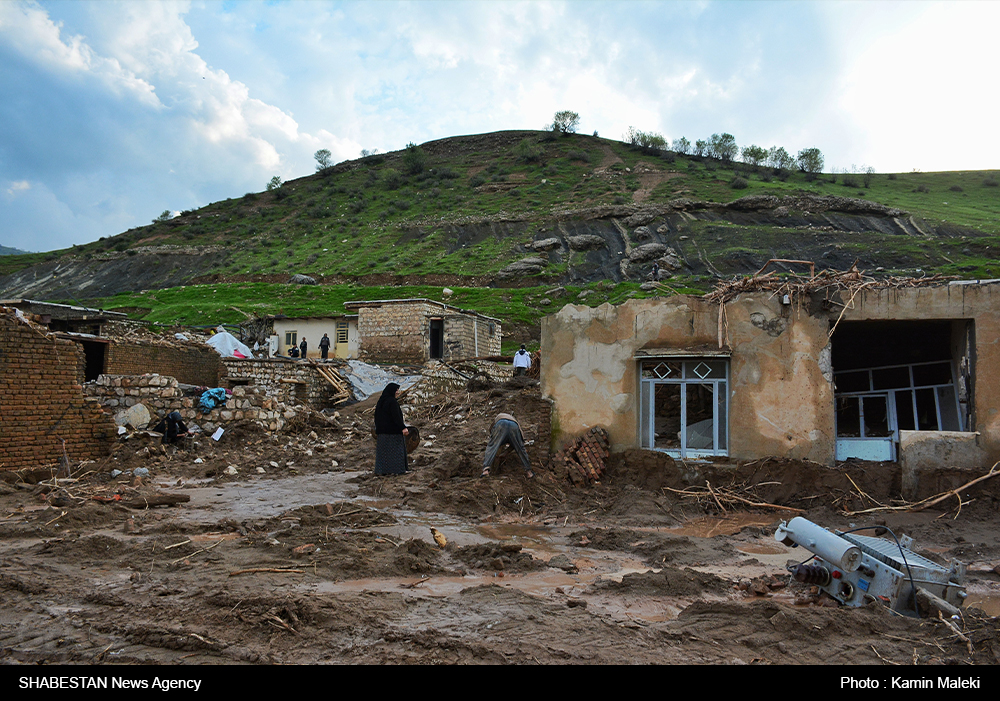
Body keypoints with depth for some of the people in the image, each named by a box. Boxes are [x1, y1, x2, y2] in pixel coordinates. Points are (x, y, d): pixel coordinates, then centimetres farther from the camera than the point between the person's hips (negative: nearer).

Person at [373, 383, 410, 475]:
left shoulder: (380, 401, 10)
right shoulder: (392, 402, -15)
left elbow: (376, 416, 14)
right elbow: (396, 416, -23)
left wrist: (377, 430, 21)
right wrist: (403, 428, -27)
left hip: (382, 430, 8)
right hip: (393, 430, -8)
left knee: (383, 450, 10)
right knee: (394, 449, -1)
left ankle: (382, 470, 10)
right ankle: (395, 469, -1)